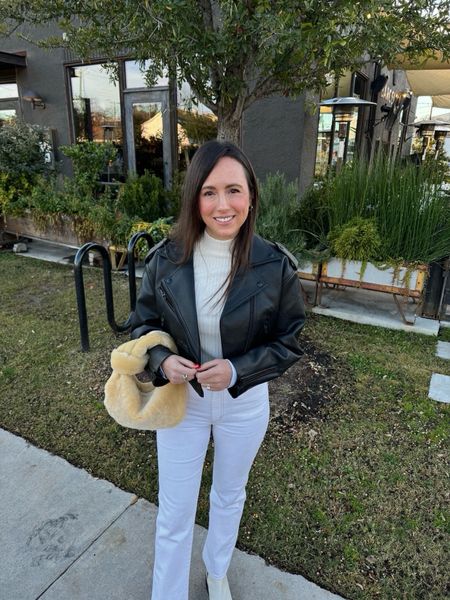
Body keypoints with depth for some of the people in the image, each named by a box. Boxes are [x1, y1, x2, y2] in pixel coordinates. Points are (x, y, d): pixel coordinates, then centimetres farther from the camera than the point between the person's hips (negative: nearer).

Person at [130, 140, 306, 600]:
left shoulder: (275, 266, -19)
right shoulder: (165, 259, -16)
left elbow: (288, 343, -8)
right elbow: (143, 323, -2)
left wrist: (236, 370, -24)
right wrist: (163, 360, -22)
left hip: (244, 403, 1)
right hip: (180, 399, 0)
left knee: (229, 497, 27)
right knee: (174, 512, 15)